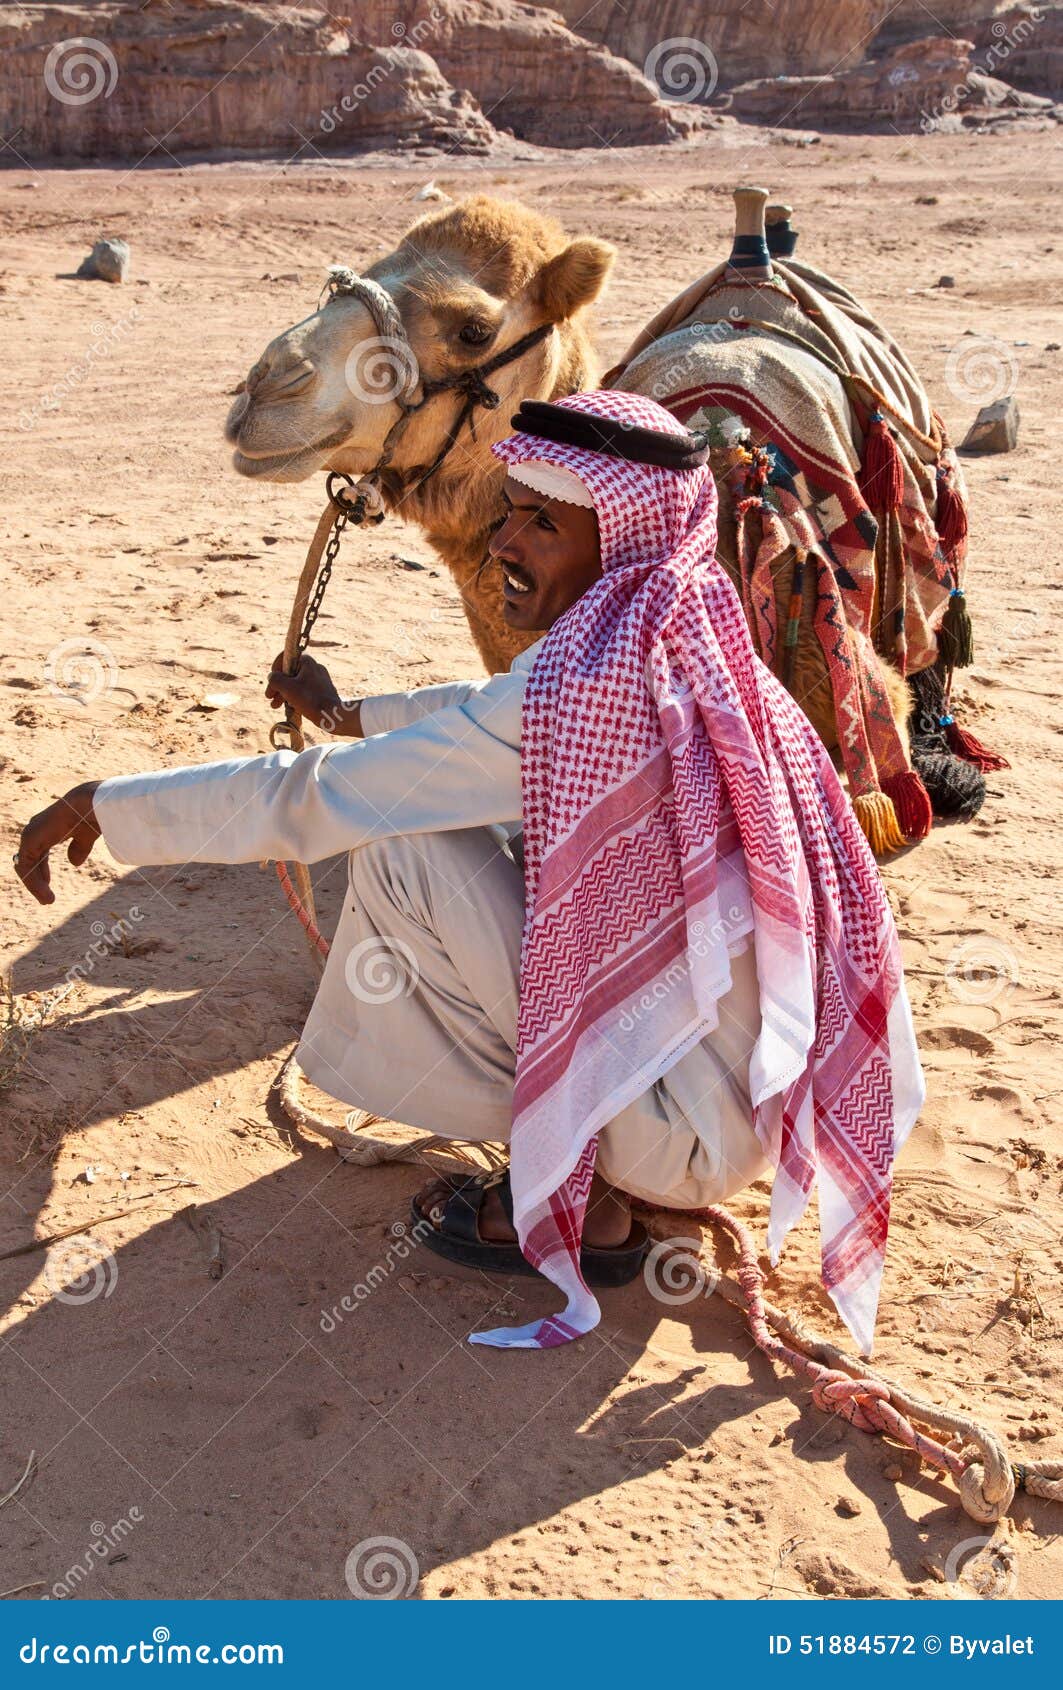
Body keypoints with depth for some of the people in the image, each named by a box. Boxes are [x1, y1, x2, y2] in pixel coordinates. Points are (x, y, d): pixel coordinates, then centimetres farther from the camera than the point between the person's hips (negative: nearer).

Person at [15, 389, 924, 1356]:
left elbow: (316, 801, -19)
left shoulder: (585, 686, -24)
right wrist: (352, 714, 34)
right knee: (492, 818, 17)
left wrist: (107, 807, -6)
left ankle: (575, 1204, 0)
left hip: (695, 1130, -9)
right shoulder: (682, 642, 1)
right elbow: (501, 711, 21)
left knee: (400, 850, -13)